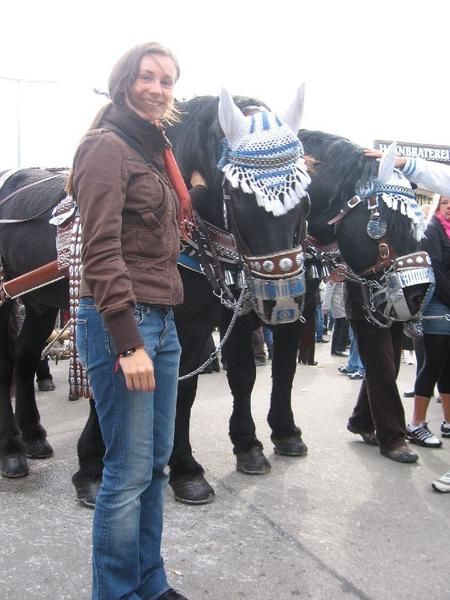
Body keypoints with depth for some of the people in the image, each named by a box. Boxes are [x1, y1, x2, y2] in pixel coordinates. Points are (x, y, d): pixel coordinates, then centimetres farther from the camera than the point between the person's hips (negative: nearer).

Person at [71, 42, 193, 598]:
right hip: (122, 323, -9)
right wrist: (129, 343, -22)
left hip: (162, 321, 9)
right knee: (129, 472, 0)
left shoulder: (150, 149, 18)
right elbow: (101, 253, -18)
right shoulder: (107, 146, -8)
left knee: (156, 462, 16)